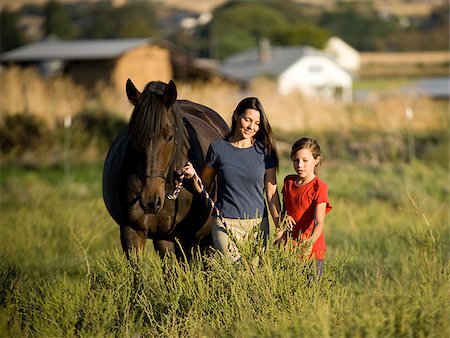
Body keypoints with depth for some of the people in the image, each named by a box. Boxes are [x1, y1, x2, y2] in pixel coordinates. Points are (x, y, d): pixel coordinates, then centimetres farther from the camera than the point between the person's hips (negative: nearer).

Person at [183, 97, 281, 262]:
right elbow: (204, 188, 8)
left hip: (258, 224, 2)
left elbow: (271, 193, 2)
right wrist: (193, 176, -12)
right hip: (225, 224, -2)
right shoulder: (218, 148, 0)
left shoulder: (264, 151, 2)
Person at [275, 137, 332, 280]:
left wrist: (310, 243, -39)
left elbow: (319, 223, -22)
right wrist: (281, 231, 3)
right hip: (288, 249, 5)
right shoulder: (288, 182, 8)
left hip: (311, 251, -5)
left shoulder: (319, 187, -11)